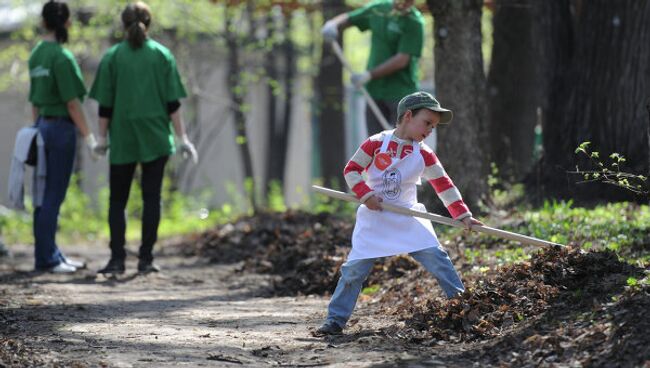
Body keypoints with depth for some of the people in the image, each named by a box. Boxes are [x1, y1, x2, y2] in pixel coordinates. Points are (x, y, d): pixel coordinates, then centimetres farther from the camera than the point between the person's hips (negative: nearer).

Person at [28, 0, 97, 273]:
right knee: (53, 195, -3)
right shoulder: (62, 57, -15)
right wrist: (89, 137, -11)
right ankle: (46, 258, 1)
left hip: (43, 126, 8)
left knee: (47, 195, 12)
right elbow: (72, 102, -15)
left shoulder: (36, 55, 9)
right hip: (61, 128, -8)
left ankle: (49, 255, 18)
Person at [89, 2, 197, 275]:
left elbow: (105, 104, -1)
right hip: (155, 139, 0)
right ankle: (146, 258, 2)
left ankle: (117, 258, -2)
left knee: (118, 199, 7)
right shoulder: (162, 55, 1)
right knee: (151, 197, 5)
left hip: (122, 139, 0)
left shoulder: (112, 57, -1)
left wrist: (102, 137, 8)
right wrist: (182, 138, 2)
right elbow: (172, 102, -1)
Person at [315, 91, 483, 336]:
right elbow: (351, 170, -4)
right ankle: (335, 320, 3)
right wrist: (366, 195, -17)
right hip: (374, 217, -2)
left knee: (437, 258, -10)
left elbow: (444, 185, -1)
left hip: (408, 217, 2)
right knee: (355, 267, -6)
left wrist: (463, 214, -8)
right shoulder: (377, 143, -8)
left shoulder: (424, 155, -1)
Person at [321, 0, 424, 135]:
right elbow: (348, 19, 18)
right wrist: (332, 24, -5)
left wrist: (369, 75, -19)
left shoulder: (414, 22, -13)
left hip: (401, 92, -6)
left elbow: (402, 60, -18)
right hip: (375, 90, 6)